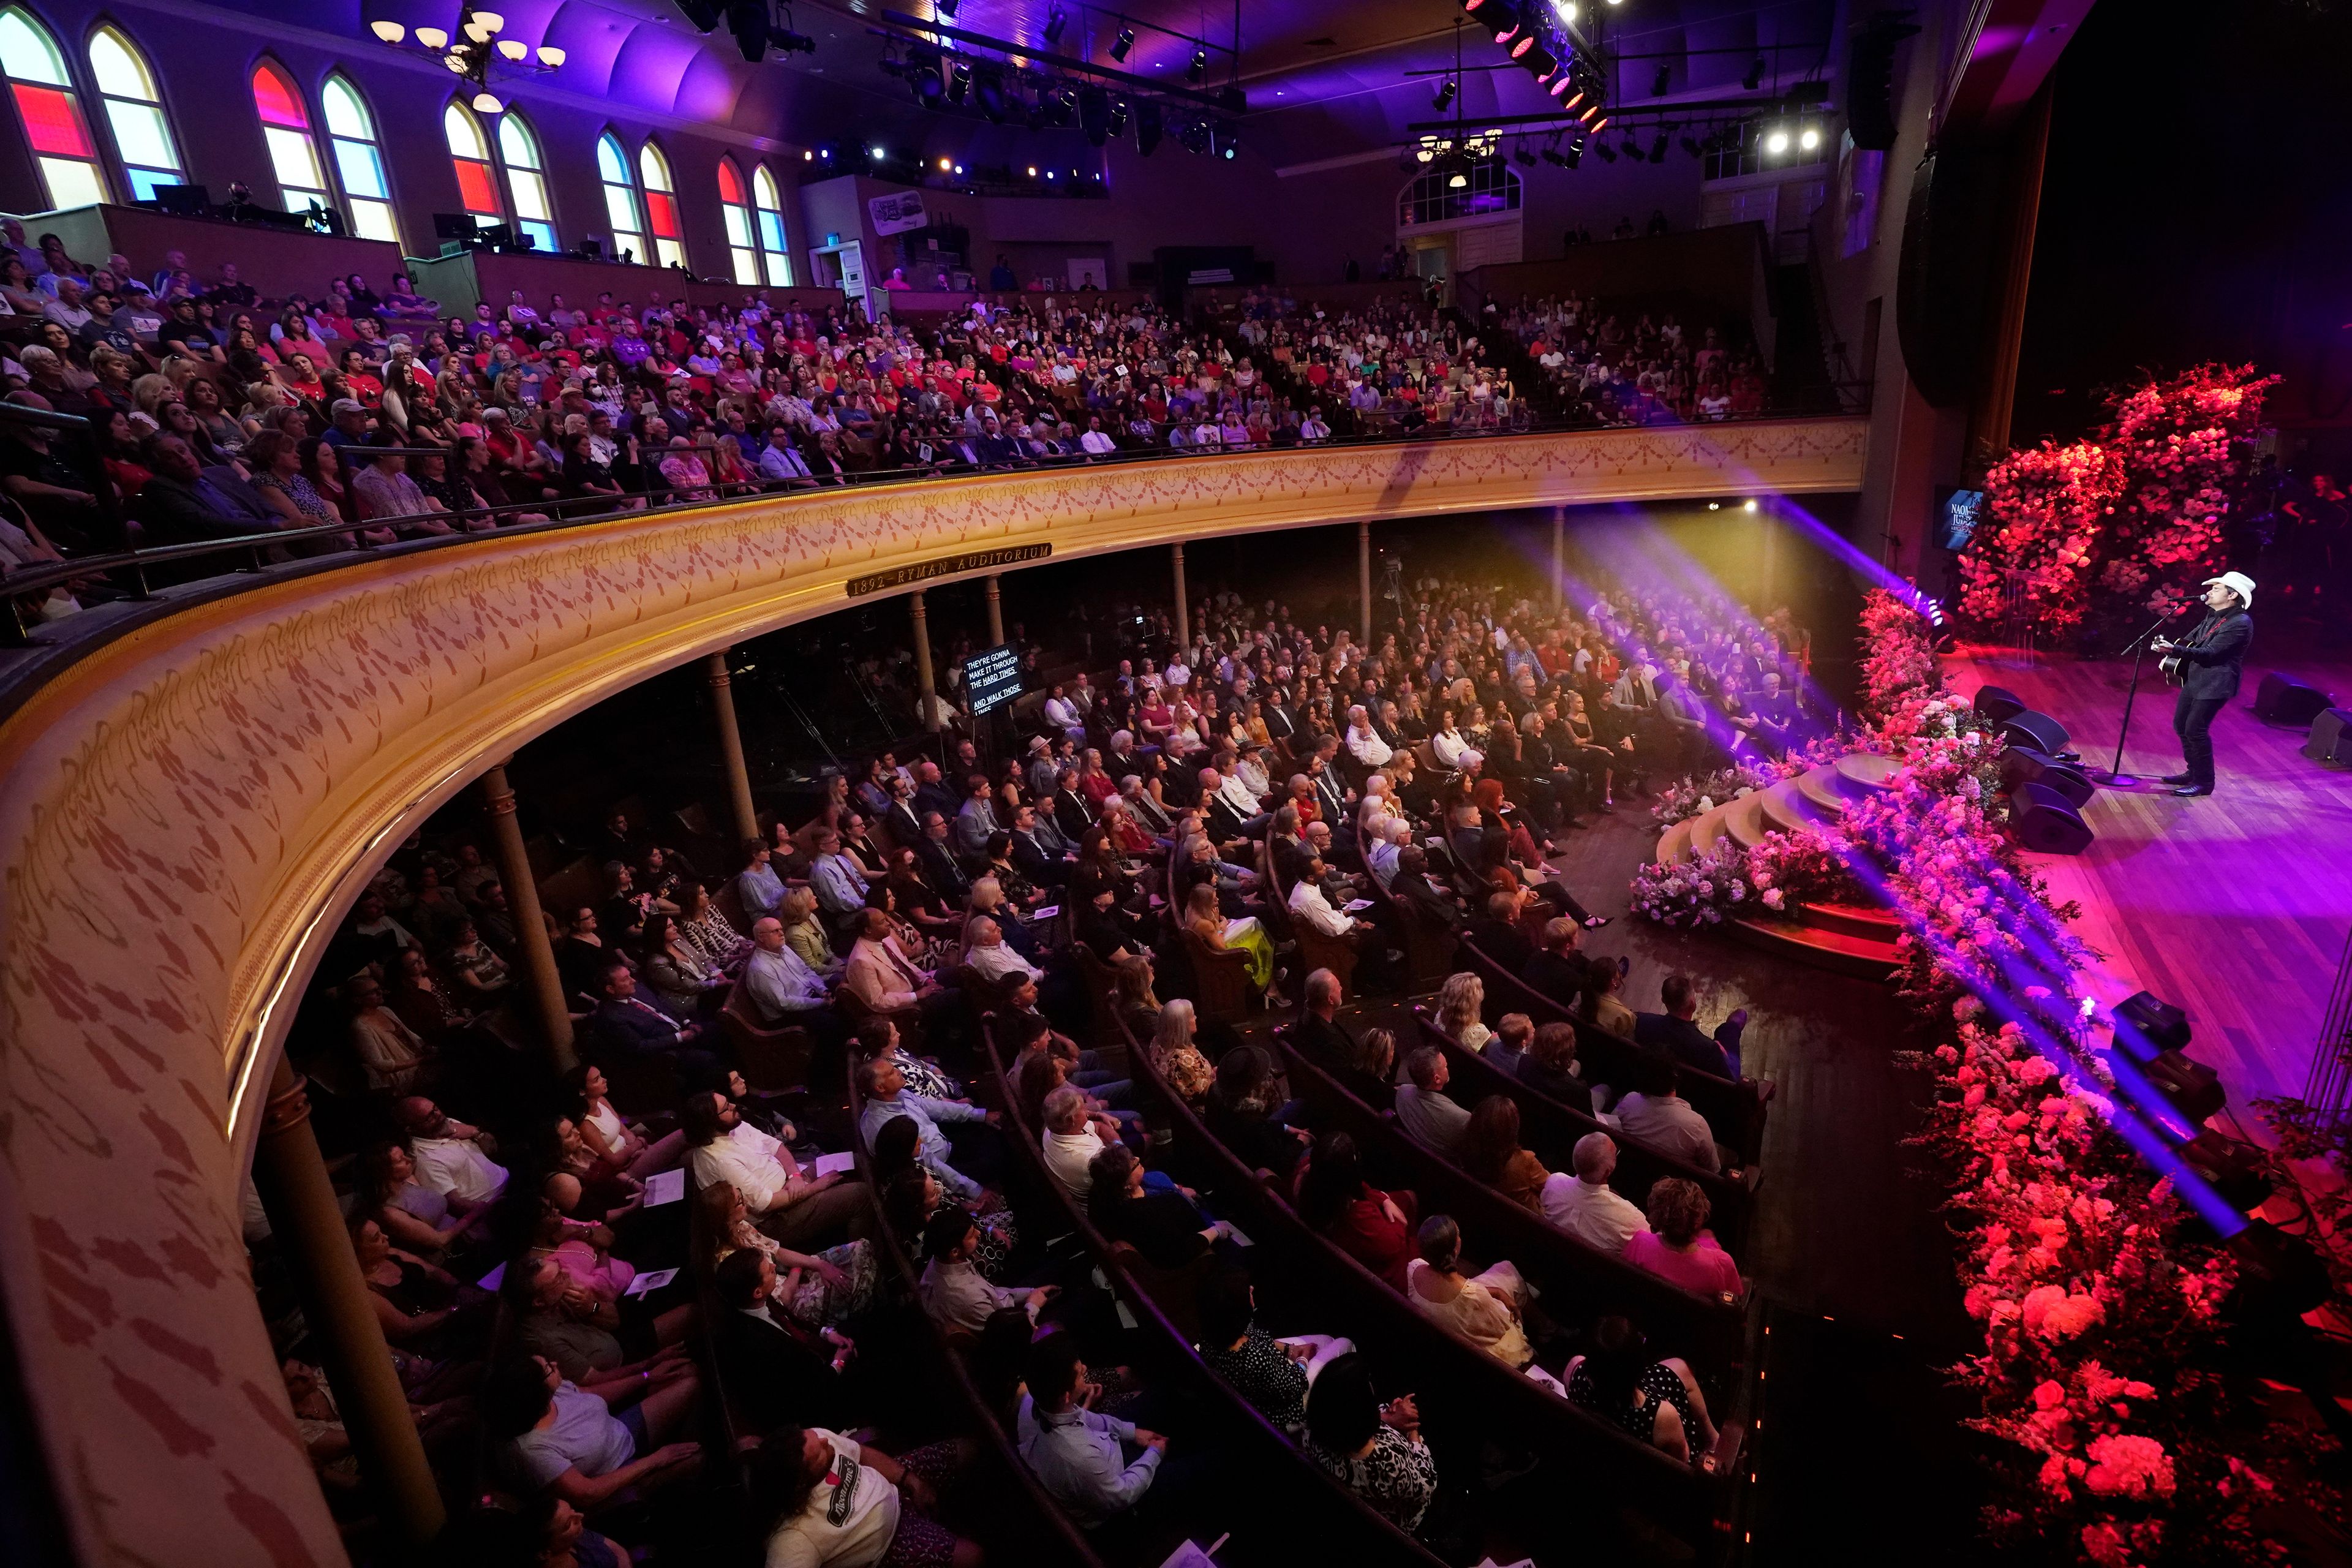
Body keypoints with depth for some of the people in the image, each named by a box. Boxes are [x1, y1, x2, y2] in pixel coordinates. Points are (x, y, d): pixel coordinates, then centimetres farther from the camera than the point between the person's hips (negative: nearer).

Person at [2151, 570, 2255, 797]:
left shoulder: (2240, 623, -18)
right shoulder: (2213, 616, 10)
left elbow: (2210, 653, -25)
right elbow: (2192, 641, 23)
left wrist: (2174, 650, -34)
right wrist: (2169, 646, 7)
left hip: (2215, 683, -10)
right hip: (2194, 678, 10)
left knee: (2195, 729, -10)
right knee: (2181, 725, 15)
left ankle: (2204, 782, 1)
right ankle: (2193, 771, 29)